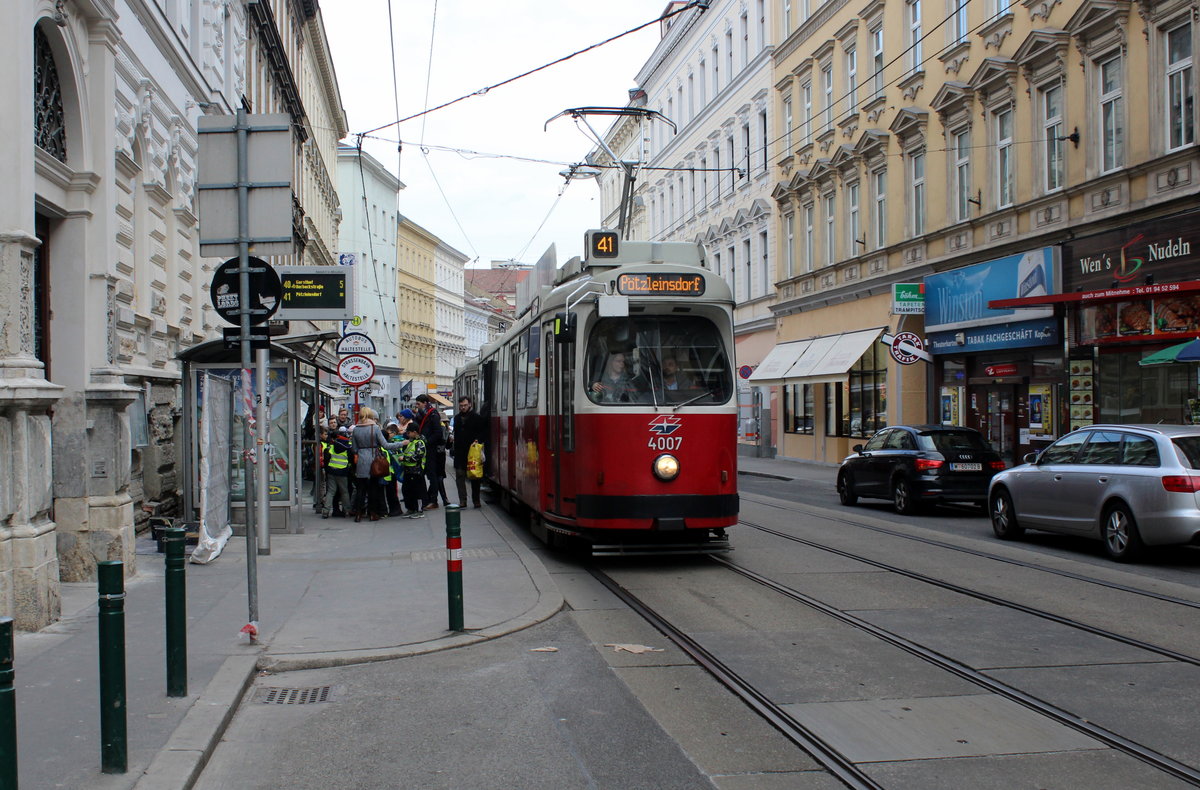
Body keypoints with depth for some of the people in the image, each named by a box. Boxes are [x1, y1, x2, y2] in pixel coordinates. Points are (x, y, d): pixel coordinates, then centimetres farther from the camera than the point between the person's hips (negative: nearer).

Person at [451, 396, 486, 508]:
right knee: (460, 476, -2)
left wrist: (478, 440, -19)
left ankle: (476, 500, 11)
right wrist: (454, 447, 17)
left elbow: (484, 432, -3)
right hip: (460, 452, 4)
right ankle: (462, 500, -2)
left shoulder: (476, 417, -3)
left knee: (475, 477, 4)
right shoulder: (457, 418, 15)